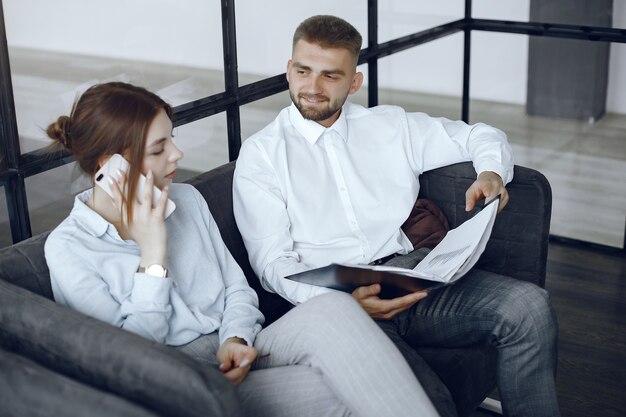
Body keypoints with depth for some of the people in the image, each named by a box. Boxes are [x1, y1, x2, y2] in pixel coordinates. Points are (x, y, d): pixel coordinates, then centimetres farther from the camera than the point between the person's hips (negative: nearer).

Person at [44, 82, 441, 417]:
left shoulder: (186, 199, 11)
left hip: (239, 356, 5)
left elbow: (236, 287, 13)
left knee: (332, 309, -29)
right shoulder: (67, 248, -4)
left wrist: (236, 340, -8)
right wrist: (153, 253, -15)